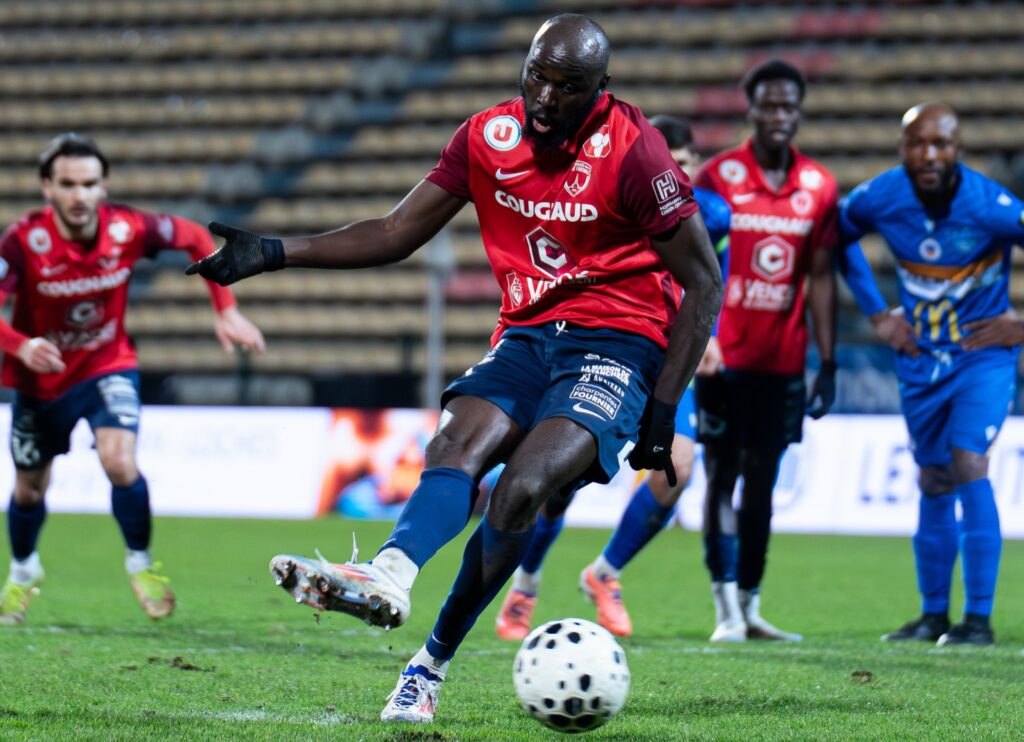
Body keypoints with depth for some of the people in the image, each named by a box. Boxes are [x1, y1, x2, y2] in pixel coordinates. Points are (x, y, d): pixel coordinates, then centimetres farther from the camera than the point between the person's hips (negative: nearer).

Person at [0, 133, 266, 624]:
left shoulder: (127, 229, -21)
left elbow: (196, 239, -3)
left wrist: (226, 311, -7)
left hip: (107, 366, 0)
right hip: (40, 380, 0)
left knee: (119, 462, -24)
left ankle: (141, 564, 2)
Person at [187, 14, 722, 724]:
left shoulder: (632, 152, -13)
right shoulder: (487, 137, 2)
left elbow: (704, 283, -8)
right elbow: (394, 235, 8)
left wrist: (662, 411, -12)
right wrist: (272, 253, -3)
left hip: (618, 343, -5)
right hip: (526, 336, 5)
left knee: (522, 487, -27)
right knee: (459, 444, -25)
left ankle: (432, 663, -24)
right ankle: (389, 578, -51)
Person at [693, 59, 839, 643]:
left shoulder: (819, 187, 5)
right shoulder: (719, 176, -5)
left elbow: (821, 277, 8)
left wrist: (828, 364, 5)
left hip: (783, 359, 3)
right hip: (724, 355, -3)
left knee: (762, 480, 7)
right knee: (722, 475, -4)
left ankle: (752, 608, 14)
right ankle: (728, 610, -5)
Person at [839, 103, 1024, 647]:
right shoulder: (878, 200, -12)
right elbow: (838, 240, 11)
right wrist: (876, 313, 6)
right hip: (921, 360, 4)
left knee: (969, 465, -18)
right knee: (933, 484, 10)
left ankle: (979, 617, -15)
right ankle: (933, 614, 22)